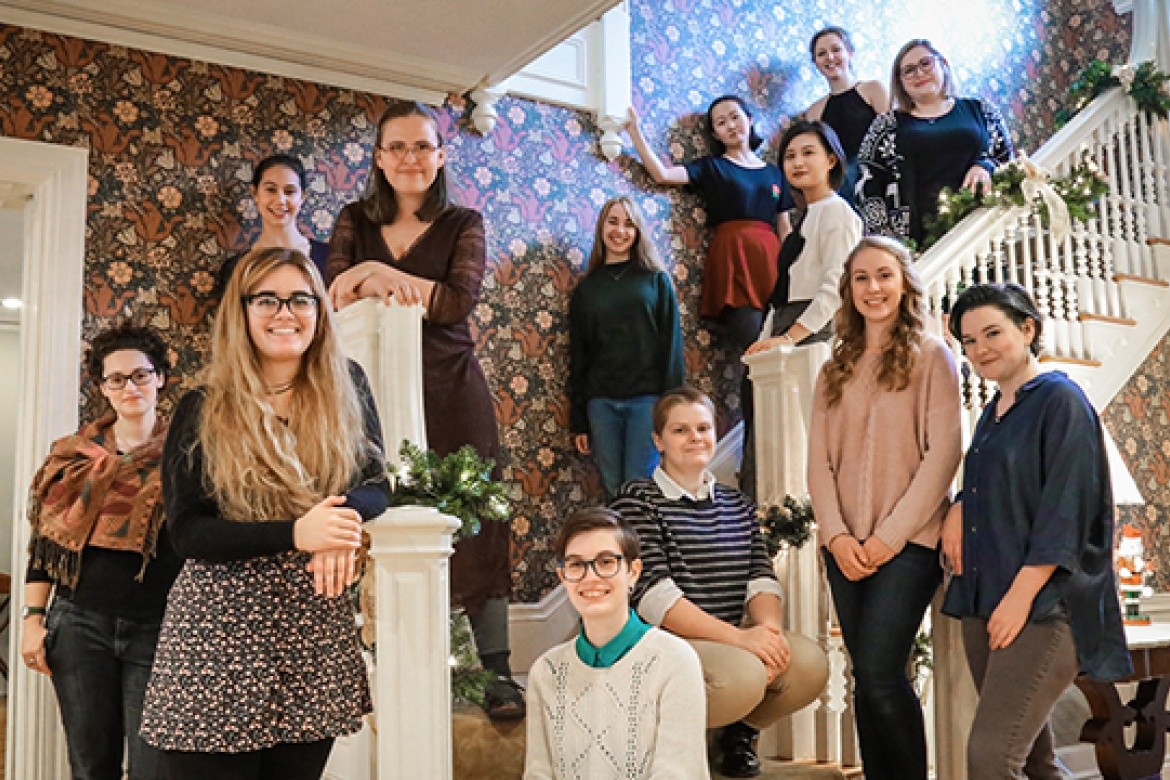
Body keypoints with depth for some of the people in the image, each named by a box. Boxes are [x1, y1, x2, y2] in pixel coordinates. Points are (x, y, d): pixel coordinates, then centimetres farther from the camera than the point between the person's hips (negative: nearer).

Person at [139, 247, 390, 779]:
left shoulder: (347, 389, 5)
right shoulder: (202, 409, -3)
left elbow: (376, 484, 5)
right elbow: (186, 532, -8)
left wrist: (345, 514, -19)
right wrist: (296, 533, -23)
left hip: (317, 631, 3)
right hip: (220, 632, -2)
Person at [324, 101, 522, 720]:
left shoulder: (463, 223, 6)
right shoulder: (355, 222, 12)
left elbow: (461, 298, -11)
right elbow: (333, 299, -2)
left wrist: (379, 273, -12)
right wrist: (413, 284, -16)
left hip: (450, 391, -1)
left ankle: (497, 668, -1)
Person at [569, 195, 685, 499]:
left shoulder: (656, 280, 8)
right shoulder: (586, 289, 13)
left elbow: (672, 345, 3)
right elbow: (578, 357, 13)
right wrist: (578, 422, 9)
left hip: (647, 398, -2)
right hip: (601, 402, 2)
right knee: (613, 490, 1)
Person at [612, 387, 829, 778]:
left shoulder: (737, 504, 17)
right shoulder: (637, 500, -3)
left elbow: (762, 578, 6)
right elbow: (652, 593, -15)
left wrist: (769, 627, -18)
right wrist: (737, 636, -23)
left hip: (737, 641, 6)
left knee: (810, 662, -22)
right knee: (743, 674, -33)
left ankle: (741, 729, 8)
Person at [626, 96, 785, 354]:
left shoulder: (774, 173, 20)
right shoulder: (711, 167, 11)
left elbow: (784, 230, 17)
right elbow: (662, 174, -4)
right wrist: (634, 130, -8)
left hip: (770, 257, 4)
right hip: (733, 257, -3)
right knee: (752, 347, -16)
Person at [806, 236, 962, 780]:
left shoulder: (931, 355, 1)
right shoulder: (836, 367, 14)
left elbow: (943, 454, -7)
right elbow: (818, 459, 8)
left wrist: (889, 535, -12)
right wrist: (836, 535, -6)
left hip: (908, 541, -4)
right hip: (846, 547, 4)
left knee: (880, 673, -12)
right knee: (868, 679, 7)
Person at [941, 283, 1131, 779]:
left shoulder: (1061, 400, -6)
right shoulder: (993, 413, 17)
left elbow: (1065, 509, -13)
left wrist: (1020, 596, -18)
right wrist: (960, 508, 3)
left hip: (1044, 607, -8)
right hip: (983, 604, 8)